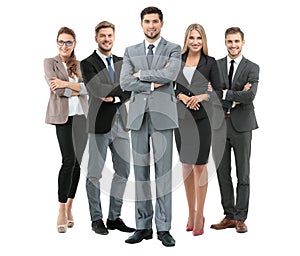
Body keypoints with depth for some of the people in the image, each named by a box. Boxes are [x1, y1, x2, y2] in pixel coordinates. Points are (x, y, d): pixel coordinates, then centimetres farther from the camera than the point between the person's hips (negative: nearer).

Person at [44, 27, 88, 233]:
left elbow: (88, 88, 0)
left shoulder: (79, 65, 16)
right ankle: (62, 211, -6)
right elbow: (56, 88, -8)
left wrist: (67, 84, -13)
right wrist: (77, 89, -2)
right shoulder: (50, 62, 6)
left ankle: (69, 206, 16)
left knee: (77, 162, 4)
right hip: (63, 116, -4)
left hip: (81, 116, 4)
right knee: (69, 160, -14)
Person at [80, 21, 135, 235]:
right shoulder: (88, 63, -2)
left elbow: (129, 93, 4)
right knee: (95, 174, 2)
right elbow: (97, 89, -17)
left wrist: (114, 97, -14)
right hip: (100, 124, -6)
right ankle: (97, 219, 14)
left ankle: (115, 218, 20)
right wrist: (124, 86, -12)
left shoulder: (121, 63, 14)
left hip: (121, 123, 6)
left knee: (123, 172, 9)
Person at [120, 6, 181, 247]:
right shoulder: (131, 51, 13)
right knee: (141, 171, 4)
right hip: (138, 116, 3)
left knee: (163, 171, -3)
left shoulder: (173, 49, 6)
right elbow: (125, 83, -1)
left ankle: (163, 228, 2)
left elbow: (170, 74, -14)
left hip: (162, 116, -3)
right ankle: (143, 226, 11)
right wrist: (153, 85, -9)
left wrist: (141, 74, -4)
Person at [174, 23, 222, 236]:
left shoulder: (210, 62, 1)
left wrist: (202, 96, -18)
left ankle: (200, 215, 6)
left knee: (199, 165, -2)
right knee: (186, 165, 9)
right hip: (181, 117, 3)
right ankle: (191, 212, 21)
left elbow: (218, 91, -1)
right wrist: (181, 95, -13)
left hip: (202, 118, -3)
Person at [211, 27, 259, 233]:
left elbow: (250, 96, -15)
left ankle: (240, 218, 12)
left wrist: (224, 93, -14)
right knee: (223, 173, 8)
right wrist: (236, 97, -15)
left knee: (243, 175, 3)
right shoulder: (215, 66, 7)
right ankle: (229, 216, 19)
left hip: (241, 125, -3)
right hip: (220, 124, 3)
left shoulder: (252, 68, 0)